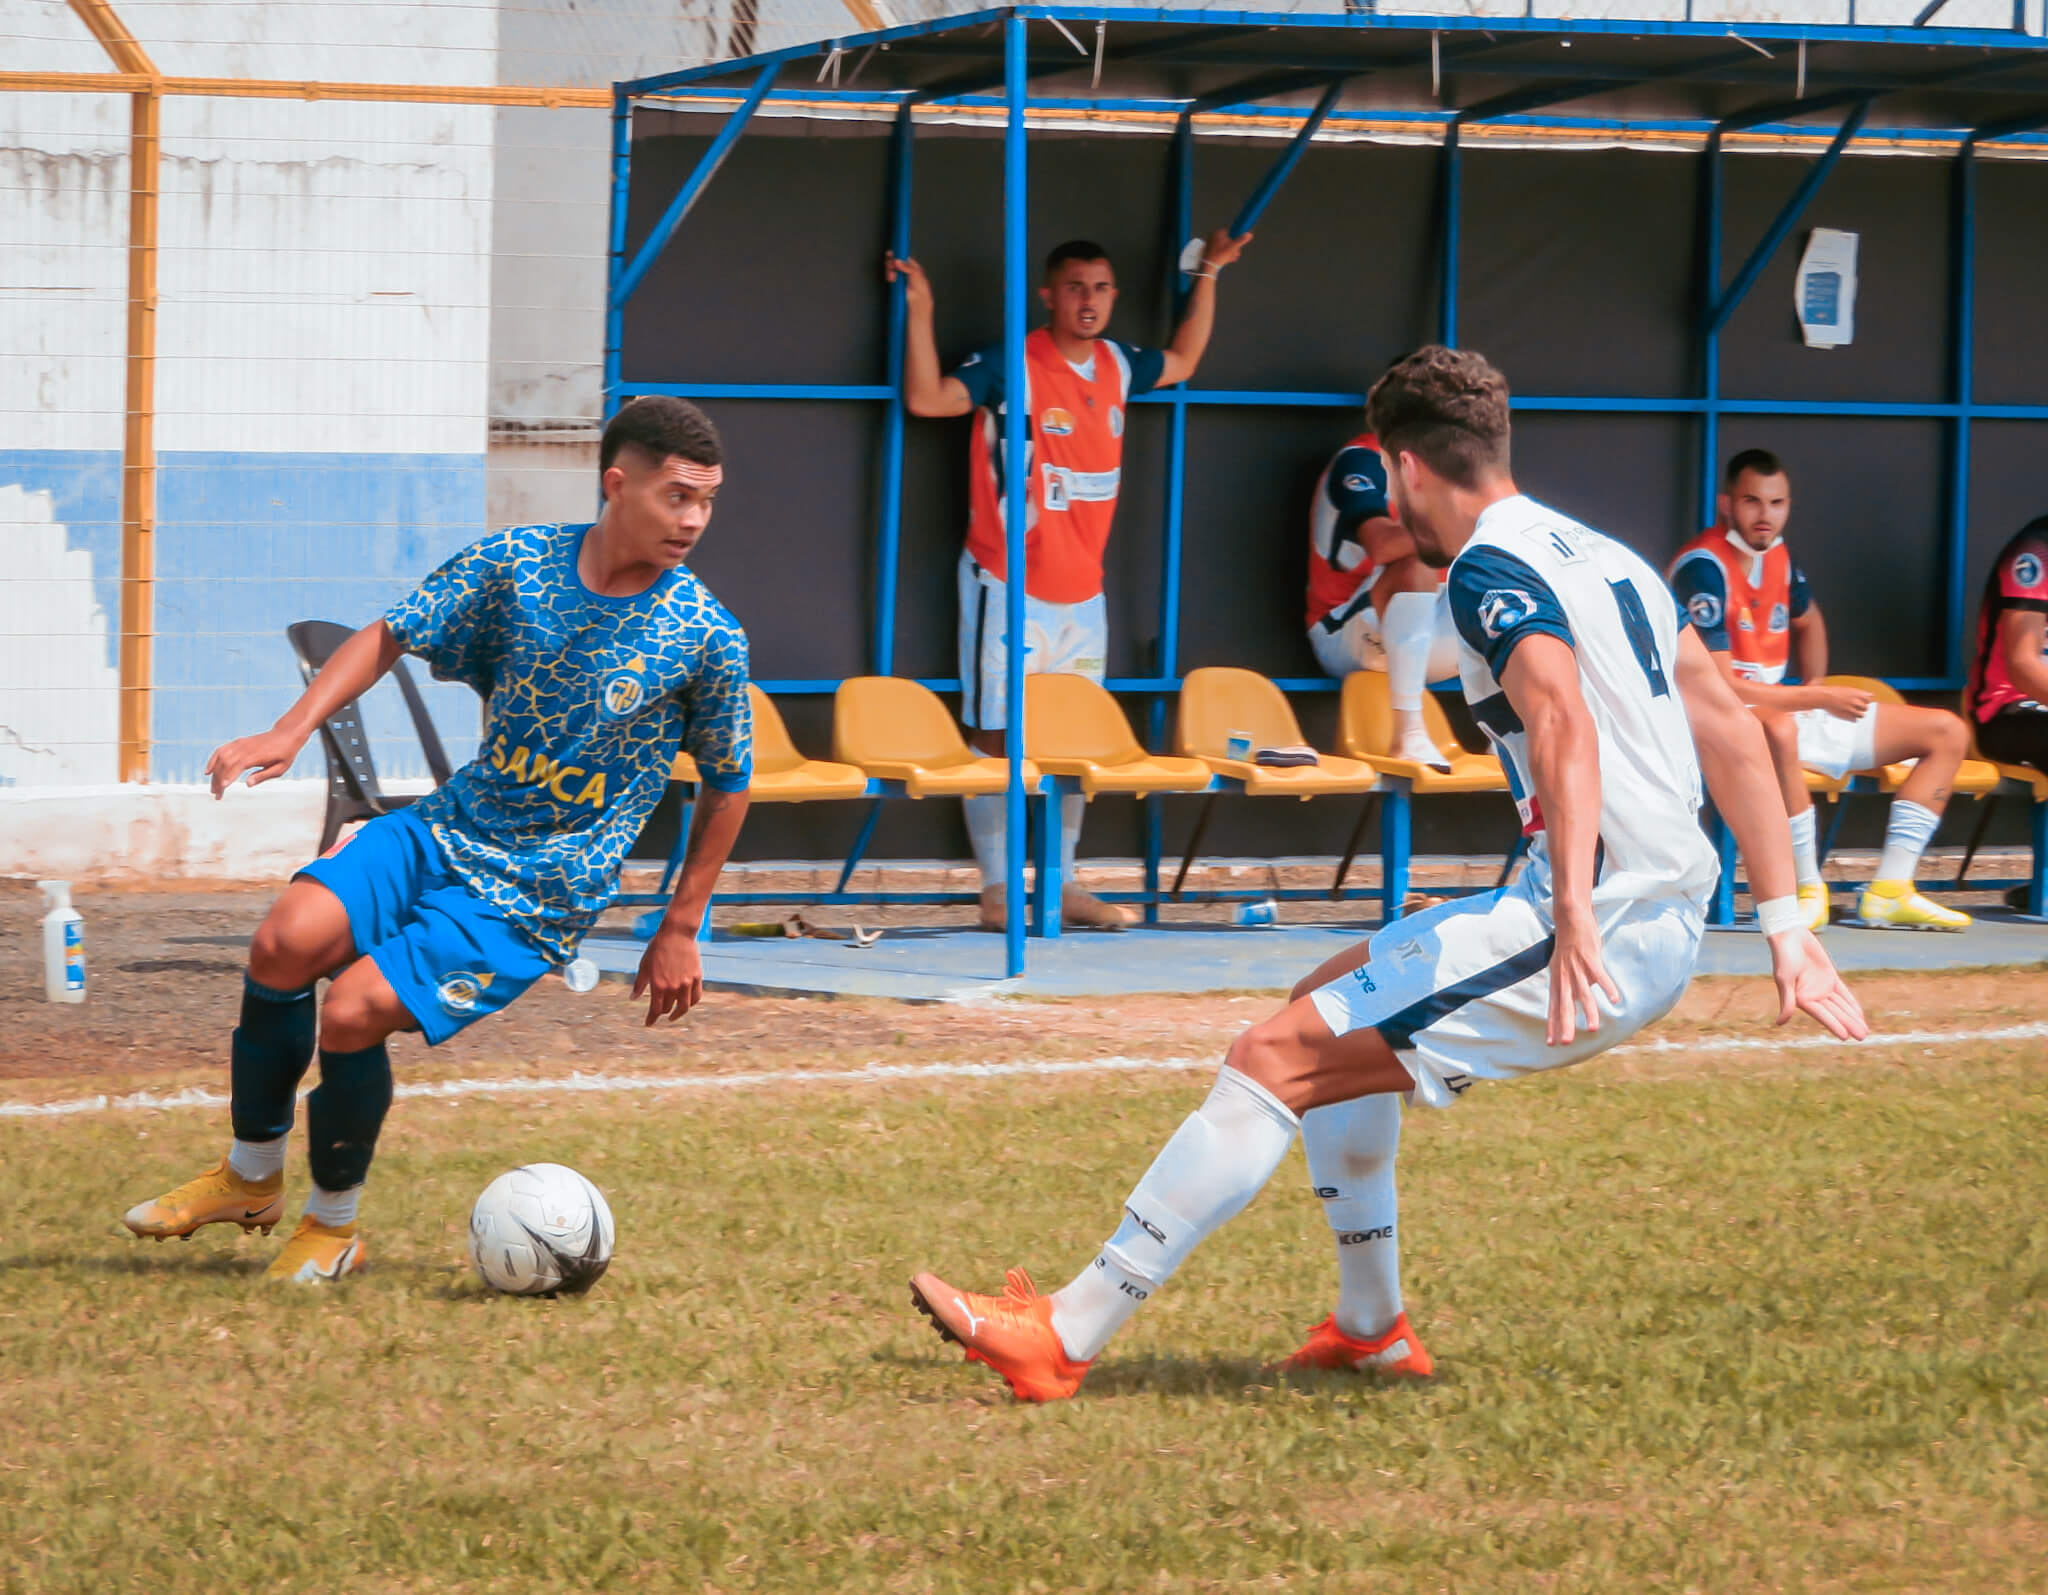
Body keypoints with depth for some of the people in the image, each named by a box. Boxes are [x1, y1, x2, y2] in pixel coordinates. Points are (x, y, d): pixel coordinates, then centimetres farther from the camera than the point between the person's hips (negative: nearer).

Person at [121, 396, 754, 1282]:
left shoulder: (706, 639, -10)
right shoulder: (516, 562, -4)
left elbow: (727, 787, 4)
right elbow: (390, 637, 6)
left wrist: (680, 932, 5)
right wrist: (292, 730, -9)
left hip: (542, 893, -3)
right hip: (448, 831, 3)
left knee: (355, 1011, -21)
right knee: (287, 941, -21)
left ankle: (333, 1228, 5)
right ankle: (250, 1176, 3)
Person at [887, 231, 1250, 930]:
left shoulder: (1118, 365, 8)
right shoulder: (1011, 366, -11)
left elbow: (1181, 362, 29)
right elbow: (926, 398, -21)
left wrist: (1208, 276, 27)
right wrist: (920, 312, -25)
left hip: (1082, 590, 6)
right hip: (1008, 587, -6)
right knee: (995, 739, -3)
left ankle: (1065, 887, 16)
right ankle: (996, 891, -1)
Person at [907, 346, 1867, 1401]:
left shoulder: (1492, 570, -9)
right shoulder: (1607, 558, 21)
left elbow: (1563, 721, -27)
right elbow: (1733, 730, 20)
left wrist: (1574, 919, -38)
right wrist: (1785, 924, 20)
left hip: (1600, 927, -10)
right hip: (1673, 920, 10)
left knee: (1277, 1058, -10)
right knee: (1329, 1004, 26)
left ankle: (1066, 1337, -13)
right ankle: (1373, 1331, 30)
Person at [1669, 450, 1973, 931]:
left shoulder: (1776, 555, 8)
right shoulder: (1703, 567, -19)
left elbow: (1808, 620, 31)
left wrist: (1815, 688, 13)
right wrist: (1818, 700, -20)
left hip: (1783, 708, 9)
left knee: (1947, 732, 5)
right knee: (1778, 730, -47)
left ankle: (1890, 892, -5)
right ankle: (1808, 888, -32)